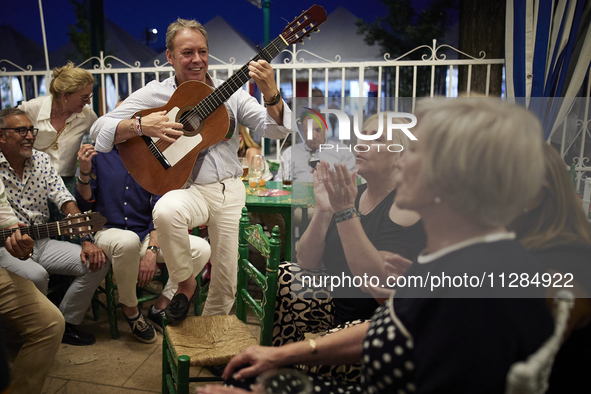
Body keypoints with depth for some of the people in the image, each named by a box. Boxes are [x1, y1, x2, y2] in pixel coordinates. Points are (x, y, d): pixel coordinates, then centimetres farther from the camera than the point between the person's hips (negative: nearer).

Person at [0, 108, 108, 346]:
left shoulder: (41, 160, 6)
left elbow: (65, 201, 1)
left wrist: (87, 241, -11)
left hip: (42, 241, 5)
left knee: (97, 264, -12)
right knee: (36, 275, -34)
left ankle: (65, 324, 6)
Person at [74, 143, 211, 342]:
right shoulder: (98, 152, 2)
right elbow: (85, 204, 4)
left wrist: (152, 249, -15)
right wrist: (84, 173, -15)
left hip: (148, 235, 3)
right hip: (109, 231, -2)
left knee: (202, 249, -18)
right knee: (128, 241, -39)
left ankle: (160, 307, 1)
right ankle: (130, 310, -10)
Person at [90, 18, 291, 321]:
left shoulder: (230, 93, 5)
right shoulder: (154, 94, 0)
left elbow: (277, 129, -2)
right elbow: (99, 129, -4)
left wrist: (271, 94, -22)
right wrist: (141, 125, -22)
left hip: (230, 189, 2)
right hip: (189, 190, -2)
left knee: (225, 284, 2)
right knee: (165, 212, -38)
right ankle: (186, 284, -8)